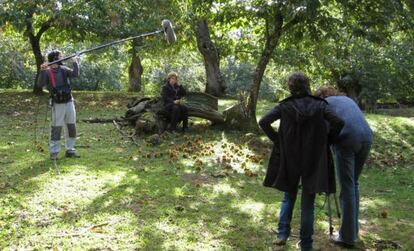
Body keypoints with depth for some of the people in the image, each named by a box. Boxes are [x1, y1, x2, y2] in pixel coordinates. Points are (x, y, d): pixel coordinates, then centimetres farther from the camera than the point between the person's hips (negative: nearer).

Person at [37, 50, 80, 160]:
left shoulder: (64, 69, 5)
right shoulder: (47, 72, -7)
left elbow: (75, 74, -9)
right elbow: (40, 84, -20)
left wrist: (75, 63, -15)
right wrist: (42, 71, -29)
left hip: (69, 102, 5)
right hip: (57, 104, -5)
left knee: (71, 127, 9)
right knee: (56, 128, -5)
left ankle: (70, 150, 19)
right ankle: (54, 152, 3)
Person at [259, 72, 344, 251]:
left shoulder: (285, 106, -4)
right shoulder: (320, 105, -4)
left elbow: (264, 122, -12)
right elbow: (338, 123, -15)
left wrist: (277, 140, -2)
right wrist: (326, 141, -1)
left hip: (289, 158, 1)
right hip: (313, 161, 0)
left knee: (288, 197, 21)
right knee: (308, 203, 9)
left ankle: (283, 233, 8)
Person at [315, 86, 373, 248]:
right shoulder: (348, 99, 31)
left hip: (346, 139, -5)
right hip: (367, 137, 6)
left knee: (347, 187, 1)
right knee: (354, 183, 20)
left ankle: (347, 237, 6)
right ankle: (353, 230, 28)